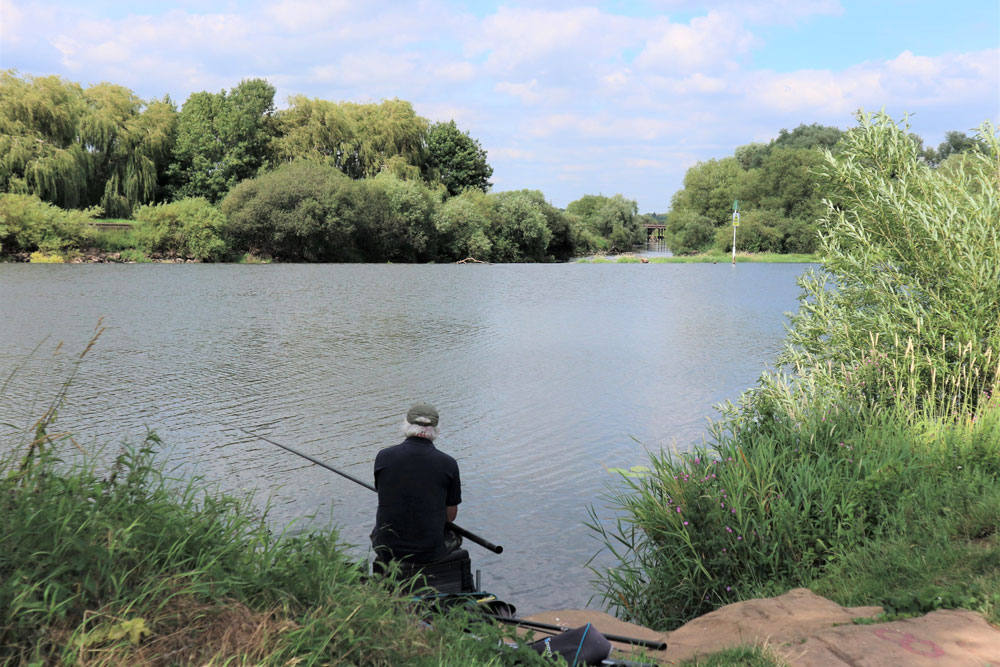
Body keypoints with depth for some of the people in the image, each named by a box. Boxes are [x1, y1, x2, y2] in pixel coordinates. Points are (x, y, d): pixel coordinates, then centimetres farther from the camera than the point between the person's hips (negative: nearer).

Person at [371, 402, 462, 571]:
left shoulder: (384, 457, -7)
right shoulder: (448, 463, -10)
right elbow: (451, 515, 0)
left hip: (388, 549, 1)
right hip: (430, 553, -1)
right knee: (455, 537, 32)